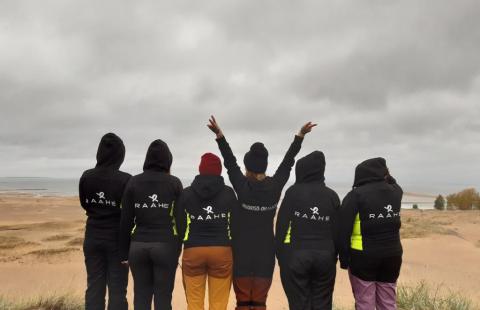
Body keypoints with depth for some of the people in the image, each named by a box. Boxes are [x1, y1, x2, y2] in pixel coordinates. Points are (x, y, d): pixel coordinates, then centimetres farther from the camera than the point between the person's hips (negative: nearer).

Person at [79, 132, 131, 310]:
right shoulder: (125, 180, -15)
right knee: (117, 289, 5)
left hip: (93, 237, 4)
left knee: (94, 287, 12)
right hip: (117, 238, -3)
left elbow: (84, 204, 10)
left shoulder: (86, 177, -4)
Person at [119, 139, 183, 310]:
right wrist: (178, 246, 11)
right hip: (166, 246, -2)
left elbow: (126, 220, 2)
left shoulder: (134, 182, 2)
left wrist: (124, 252, 8)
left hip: (138, 246, 2)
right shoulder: (174, 183, -1)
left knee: (141, 295, 11)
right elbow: (181, 217, 1)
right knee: (163, 296, 5)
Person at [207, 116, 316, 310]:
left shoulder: (242, 186, -10)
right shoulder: (275, 187, -4)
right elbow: (288, 162, 3)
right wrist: (300, 136, 9)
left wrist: (219, 135, -9)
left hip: (241, 251, -2)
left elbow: (230, 163, -7)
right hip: (265, 251, 2)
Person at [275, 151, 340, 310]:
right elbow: (337, 230, 5)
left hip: (295, 255, -3)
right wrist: (334, 256, 12)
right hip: (325, 256, 3)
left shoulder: (293, 192, -4)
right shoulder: (332, 196, 6)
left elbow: (282, 225, -6)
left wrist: (280, 253, 0)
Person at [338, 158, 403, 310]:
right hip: (392, 254, 5)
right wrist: (387, 177, 20)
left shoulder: (356, 195, -10)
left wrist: (344, 258, -7)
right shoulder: (395, 192, 3)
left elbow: (344, 229, -13)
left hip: (363, 256, -4)